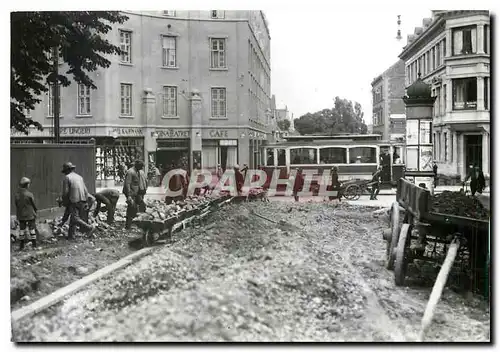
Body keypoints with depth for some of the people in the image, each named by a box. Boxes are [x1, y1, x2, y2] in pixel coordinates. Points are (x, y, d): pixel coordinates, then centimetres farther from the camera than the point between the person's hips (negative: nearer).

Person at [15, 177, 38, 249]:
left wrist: (18, 215, 13)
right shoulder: (29, 194, -17)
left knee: (22, 229, 12)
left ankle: (21, 246, 15)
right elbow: (34, 205, -8)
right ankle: (34, 244, 12)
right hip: (30, 215, -4)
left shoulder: (17, 195, -3)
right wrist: (35, 212, 10)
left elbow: (16, 206, 3)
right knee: (32, 229, 7)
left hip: (21, 216, 4)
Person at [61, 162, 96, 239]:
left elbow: (65, 192, -7)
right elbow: (85, 191, 12)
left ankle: (89, 228, -22)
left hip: (74, 201, -7)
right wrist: (86, 202, 14)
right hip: (82, 201, 7)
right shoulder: (79, 177, 16)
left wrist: (64, 202, 9)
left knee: (75, 219, -10)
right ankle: (71, 235, 15)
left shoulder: (67, 178, -3)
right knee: (73, 218, 14)